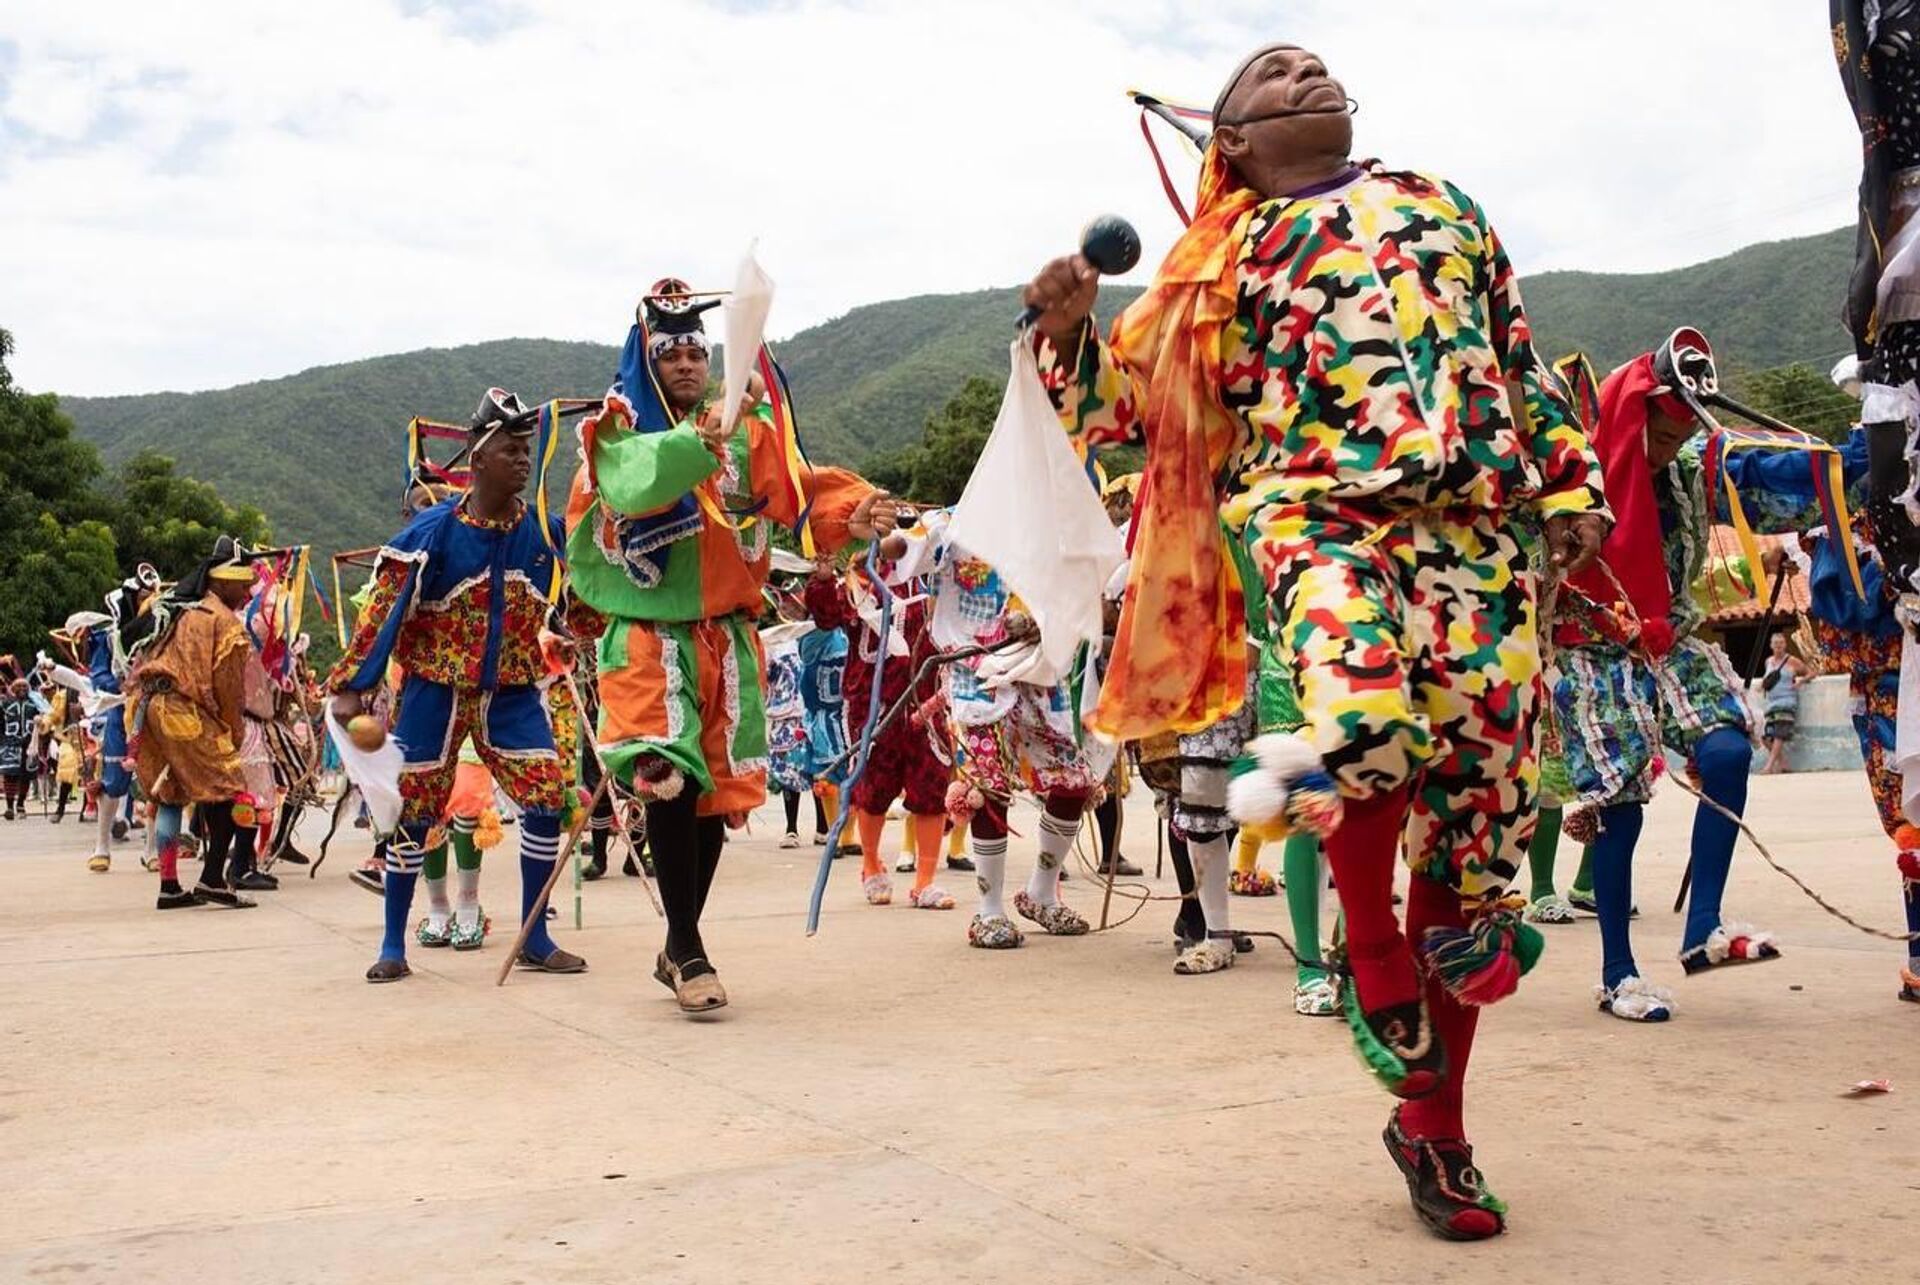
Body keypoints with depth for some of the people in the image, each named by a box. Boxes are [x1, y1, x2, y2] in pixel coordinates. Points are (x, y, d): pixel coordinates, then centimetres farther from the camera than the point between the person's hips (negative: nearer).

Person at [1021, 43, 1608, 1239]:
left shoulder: (1438, 202, 24)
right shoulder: (1223, 259, 17)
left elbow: (1519, 354, 24)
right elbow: (1137, 401, 14)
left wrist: (1571, 484, 14)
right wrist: (1072, 334, -4)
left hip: (1477, 528, 3)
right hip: (1316, 513, -3)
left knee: (1473, 839, 1)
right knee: (1363, 713, -37)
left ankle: (1436, 1126, 18)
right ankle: (1372, 954, -6)